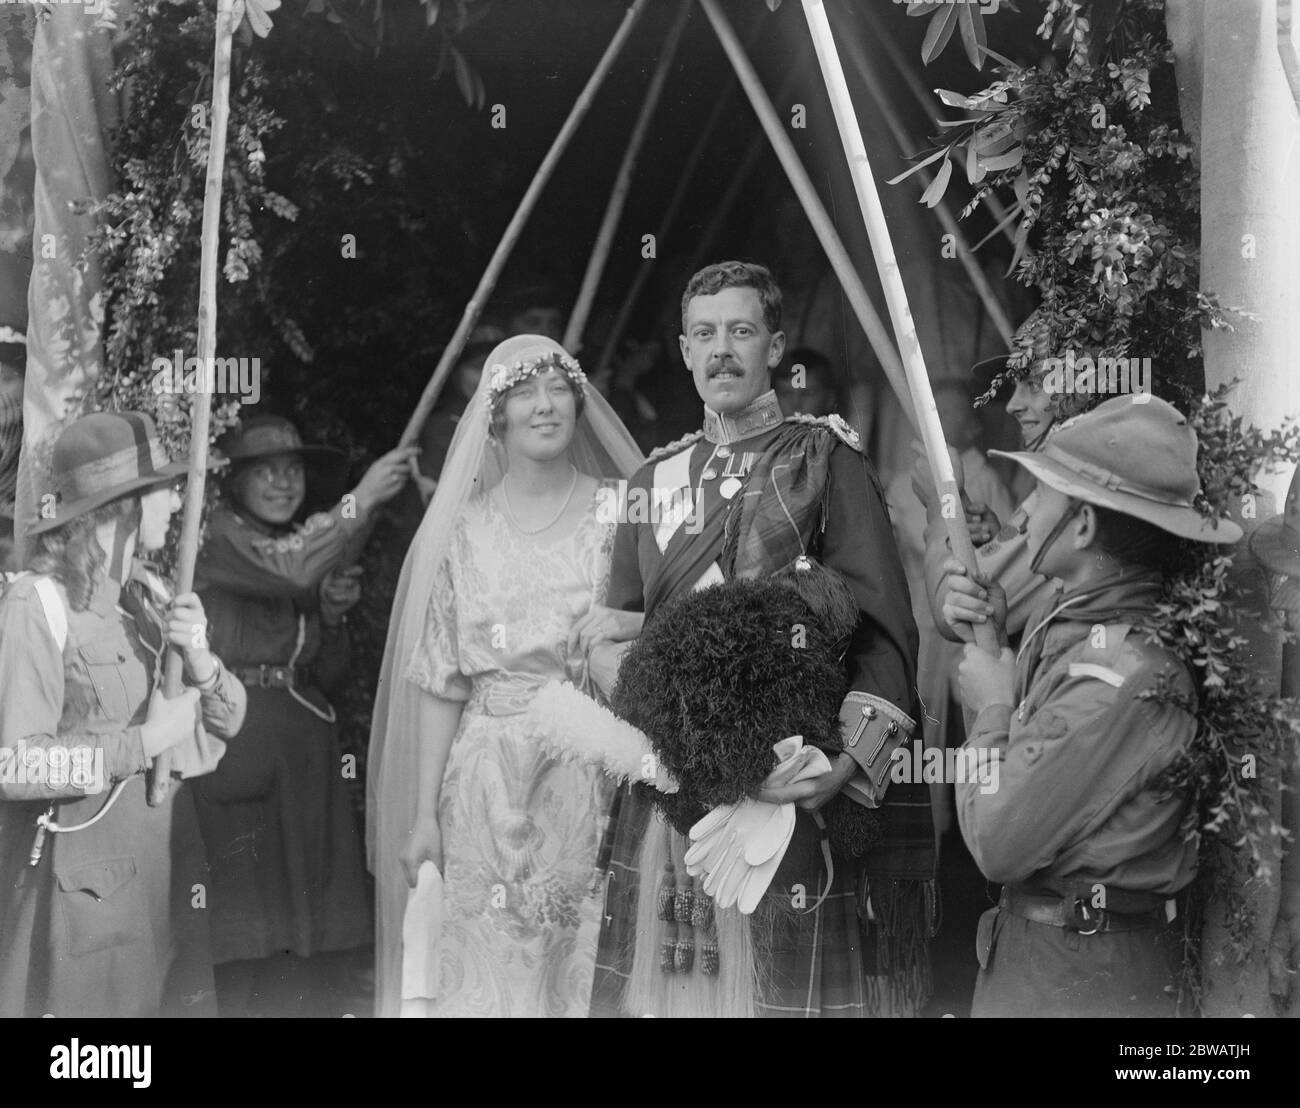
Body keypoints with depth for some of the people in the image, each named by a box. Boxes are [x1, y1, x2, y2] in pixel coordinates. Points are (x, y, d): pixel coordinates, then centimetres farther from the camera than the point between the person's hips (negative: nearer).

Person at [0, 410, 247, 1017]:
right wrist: (144, 742, -18)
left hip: (168, 870, 6)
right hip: (84, 884, -6)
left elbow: (227, 719, 8)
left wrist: (199, 657, -11)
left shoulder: (151, 593, 7)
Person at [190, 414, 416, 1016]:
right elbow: (289, 566, -23)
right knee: (249, 930, -7)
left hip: (307, 747, 7)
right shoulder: (217, 532, -2)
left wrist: (332, 611, -1)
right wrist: (361, 500, -27)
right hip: (238, 737, -7)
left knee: (314, 941, 4)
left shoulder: (308, 540, 19)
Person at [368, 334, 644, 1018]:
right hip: (487, 788, 1)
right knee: (482, 978, 4)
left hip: (593, 782, -1)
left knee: (584, 970, 2)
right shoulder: (464, 528, 6)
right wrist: (424, 814, 2)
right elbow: (441, 681, 5)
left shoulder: (621, 512, 2)